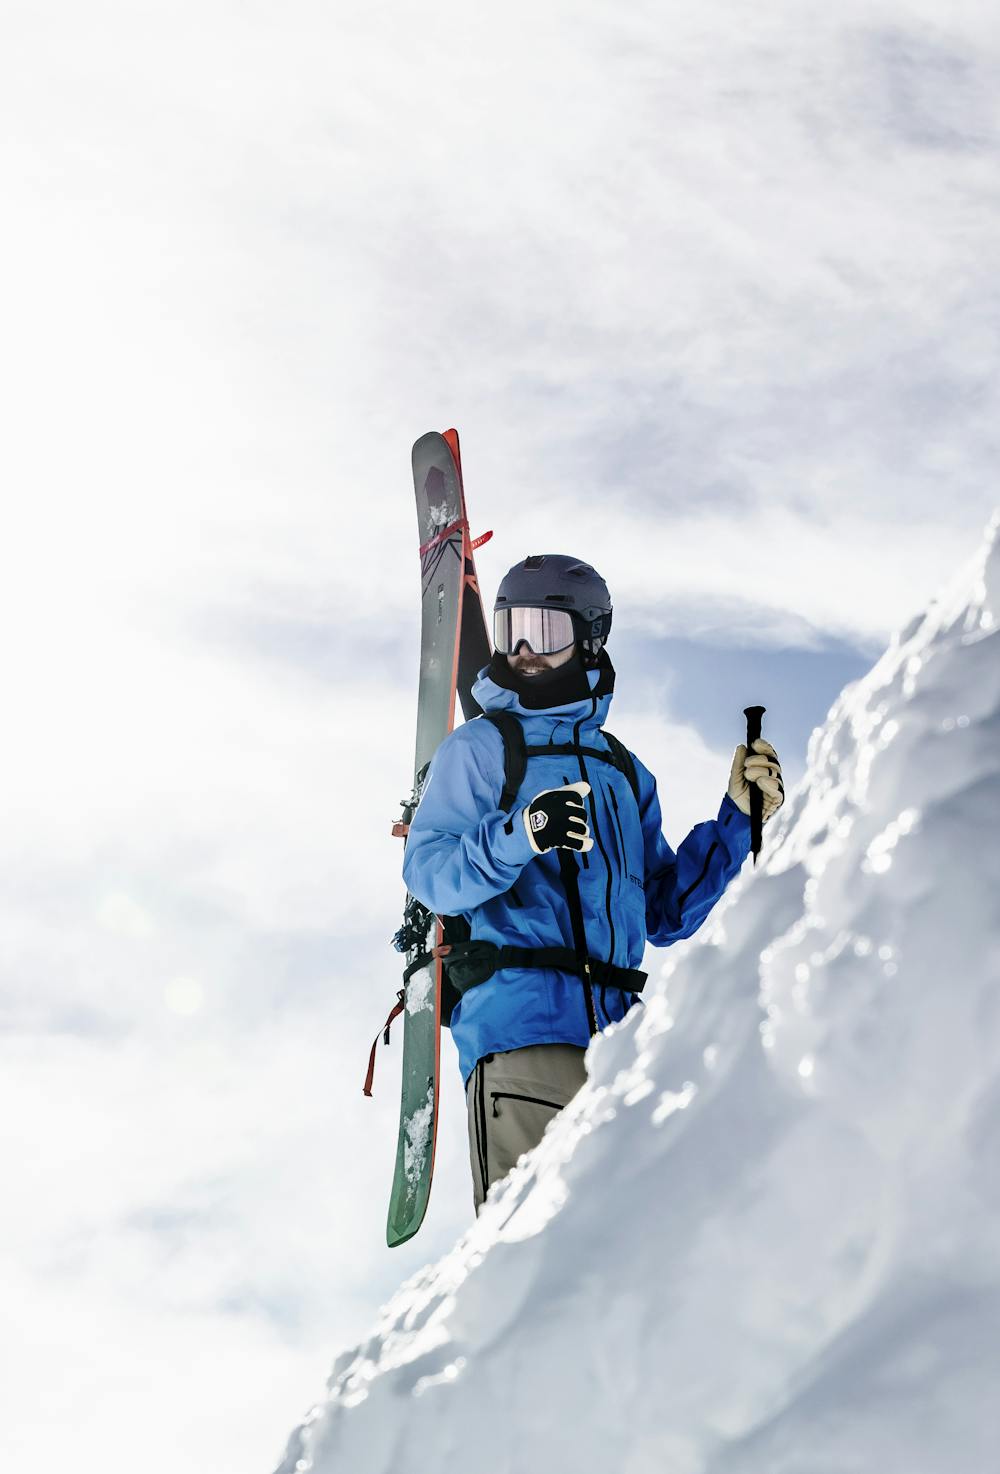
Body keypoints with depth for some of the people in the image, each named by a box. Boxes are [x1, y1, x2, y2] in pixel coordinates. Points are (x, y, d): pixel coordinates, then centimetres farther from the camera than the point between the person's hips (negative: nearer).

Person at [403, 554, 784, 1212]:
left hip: (614, 1041, 5)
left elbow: (666, 913, 21)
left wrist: (738, 817, 14)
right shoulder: (479, 748, 9)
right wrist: (520, 836, -23)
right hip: (518, 1028, -5)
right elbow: (429, 874, -5)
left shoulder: (624, 773, 23)